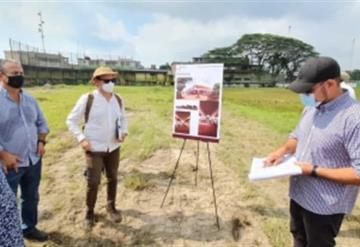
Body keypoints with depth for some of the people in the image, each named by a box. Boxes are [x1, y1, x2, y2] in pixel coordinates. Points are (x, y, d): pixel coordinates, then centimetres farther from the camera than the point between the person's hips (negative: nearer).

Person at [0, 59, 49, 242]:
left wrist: (41, 141, 1)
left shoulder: (30, 100, 5)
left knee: (31, 198, 20)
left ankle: (29, 228, 41)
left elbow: (41, 122, 15)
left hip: (34, 160, 6)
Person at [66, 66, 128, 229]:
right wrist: (81, 138, -14)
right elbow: (71, 120, -4)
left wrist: (124, 132, -3)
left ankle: (111, 207, 37)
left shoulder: (118, 100, 1)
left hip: (114, 147, 4)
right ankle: (89, 213, 27)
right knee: (93, 182, 3)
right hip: (94, 148, -4)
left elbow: (123, 118, 15)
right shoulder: (87, 99, -12)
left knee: (113, 178, 15)